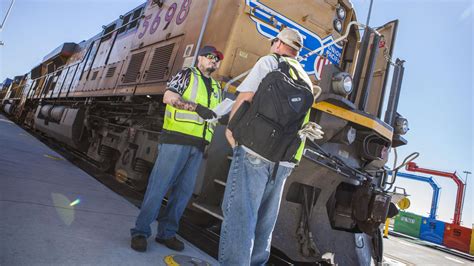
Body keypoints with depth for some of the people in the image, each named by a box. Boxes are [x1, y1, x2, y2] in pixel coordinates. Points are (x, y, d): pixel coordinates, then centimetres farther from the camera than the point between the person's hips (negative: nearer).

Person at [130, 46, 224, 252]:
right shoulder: (186, 74, 6)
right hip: (176, 138, -6)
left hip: (198, 145, 6)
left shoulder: (216, 88, 24)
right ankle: (140, 231, 4)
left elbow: (216, 116, 27)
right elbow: (168, 97, -8)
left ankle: (166, 233, 16)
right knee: (159, 185, -6)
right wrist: (197, 107, -18)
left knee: (184, 190, 6)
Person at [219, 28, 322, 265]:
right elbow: (300, 122, 21)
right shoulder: (306, 81, 22)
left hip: (255, 150, -6)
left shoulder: (269, 61, 4)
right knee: (264, 220, 14)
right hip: (285, 160, 7)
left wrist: (231, 126, 5)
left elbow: (245, 96, -6)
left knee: (239, 213, -5)